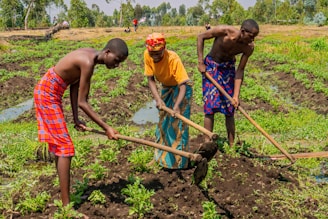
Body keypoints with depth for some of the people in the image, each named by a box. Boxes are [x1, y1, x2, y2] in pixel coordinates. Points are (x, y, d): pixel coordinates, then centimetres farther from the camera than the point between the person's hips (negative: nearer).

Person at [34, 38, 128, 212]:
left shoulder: (90, 56, 3)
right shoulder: (88, 63, -26)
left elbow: (74, 86, 6)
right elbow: (82, 102, -24)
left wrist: (76, 118, 2)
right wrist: (106, 128, -22)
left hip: (49, 93, 10)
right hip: (47, 94, -10)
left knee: (59, 143, 17)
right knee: (65, 146, -9)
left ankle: (63, 193, 31)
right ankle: (66, 205, -6)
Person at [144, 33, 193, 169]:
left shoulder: (173, 59, -34)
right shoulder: (147, 55, -21)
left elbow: (182, 85, -35)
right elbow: (150, 79, -16)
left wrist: (177, 105, -49)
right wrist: (158, 99, -30)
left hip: (180, 88, -6)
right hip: (166, 87, 6)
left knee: (178, 123, -9)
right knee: (163, 121, 14)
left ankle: (179, 161, 1)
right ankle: (163, 157, 31)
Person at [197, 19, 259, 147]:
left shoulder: (249, 47, -19)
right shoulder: (224, 31, -29)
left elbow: (240, 70, -15)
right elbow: (201, 37, -15)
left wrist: (236, 95, -20)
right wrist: (200, 62, -17)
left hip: (228, 67, 3)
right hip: (211, 65, -3)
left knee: (230, 108, 2)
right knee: (210, 106, -9)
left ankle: (232, 145, 11)